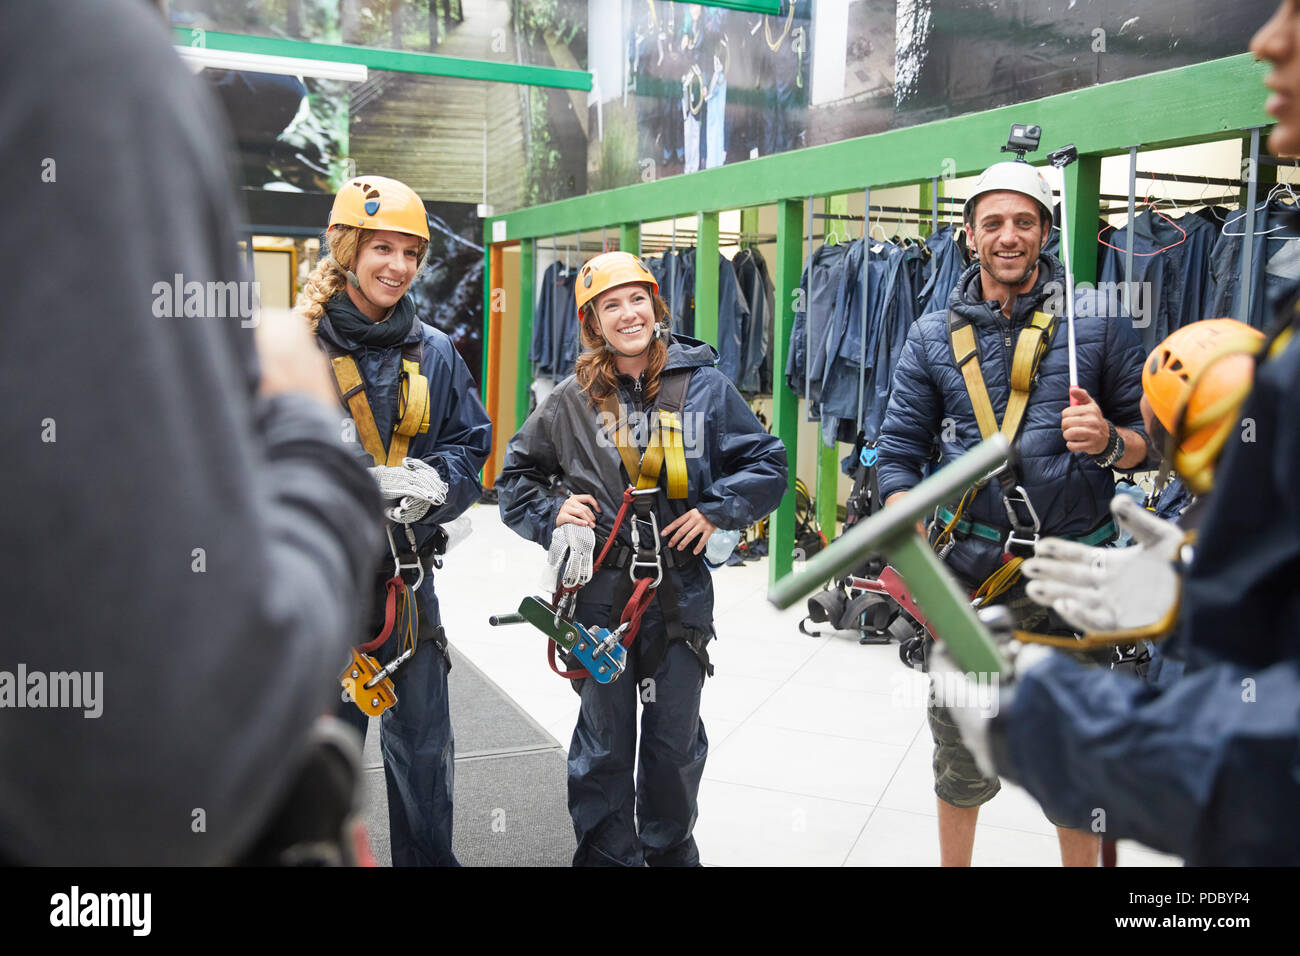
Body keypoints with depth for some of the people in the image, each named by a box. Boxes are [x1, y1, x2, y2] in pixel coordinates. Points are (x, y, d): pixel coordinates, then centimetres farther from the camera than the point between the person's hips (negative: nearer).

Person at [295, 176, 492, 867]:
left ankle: (428, 858, 32)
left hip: (408, 575, 4)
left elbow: (472, 446, 9)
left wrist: (435, 480, -13)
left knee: (424, 746, 14)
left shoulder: (434, 353, 7)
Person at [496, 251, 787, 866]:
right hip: (598, 592, 0)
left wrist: (714, 510, -7)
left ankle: (671, 848, 35)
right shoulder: (570, 401, 1)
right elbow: (516, 474, 14)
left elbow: (768, 465, 5)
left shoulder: (703, 385, 0)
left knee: (676, 739, 13)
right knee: (605, 740, 10)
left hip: (680, 593, 1)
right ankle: (606, 854, 27)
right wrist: (551, 513, -3)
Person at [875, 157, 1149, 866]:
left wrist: (1109, 442, -18)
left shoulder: (1096, 322, 1)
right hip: (969, 568, 1)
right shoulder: (934, 337, 5)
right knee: (959, 740, 13)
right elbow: (899, 451, 3)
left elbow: (1153, 433, 5)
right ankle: (953, 863, 33)